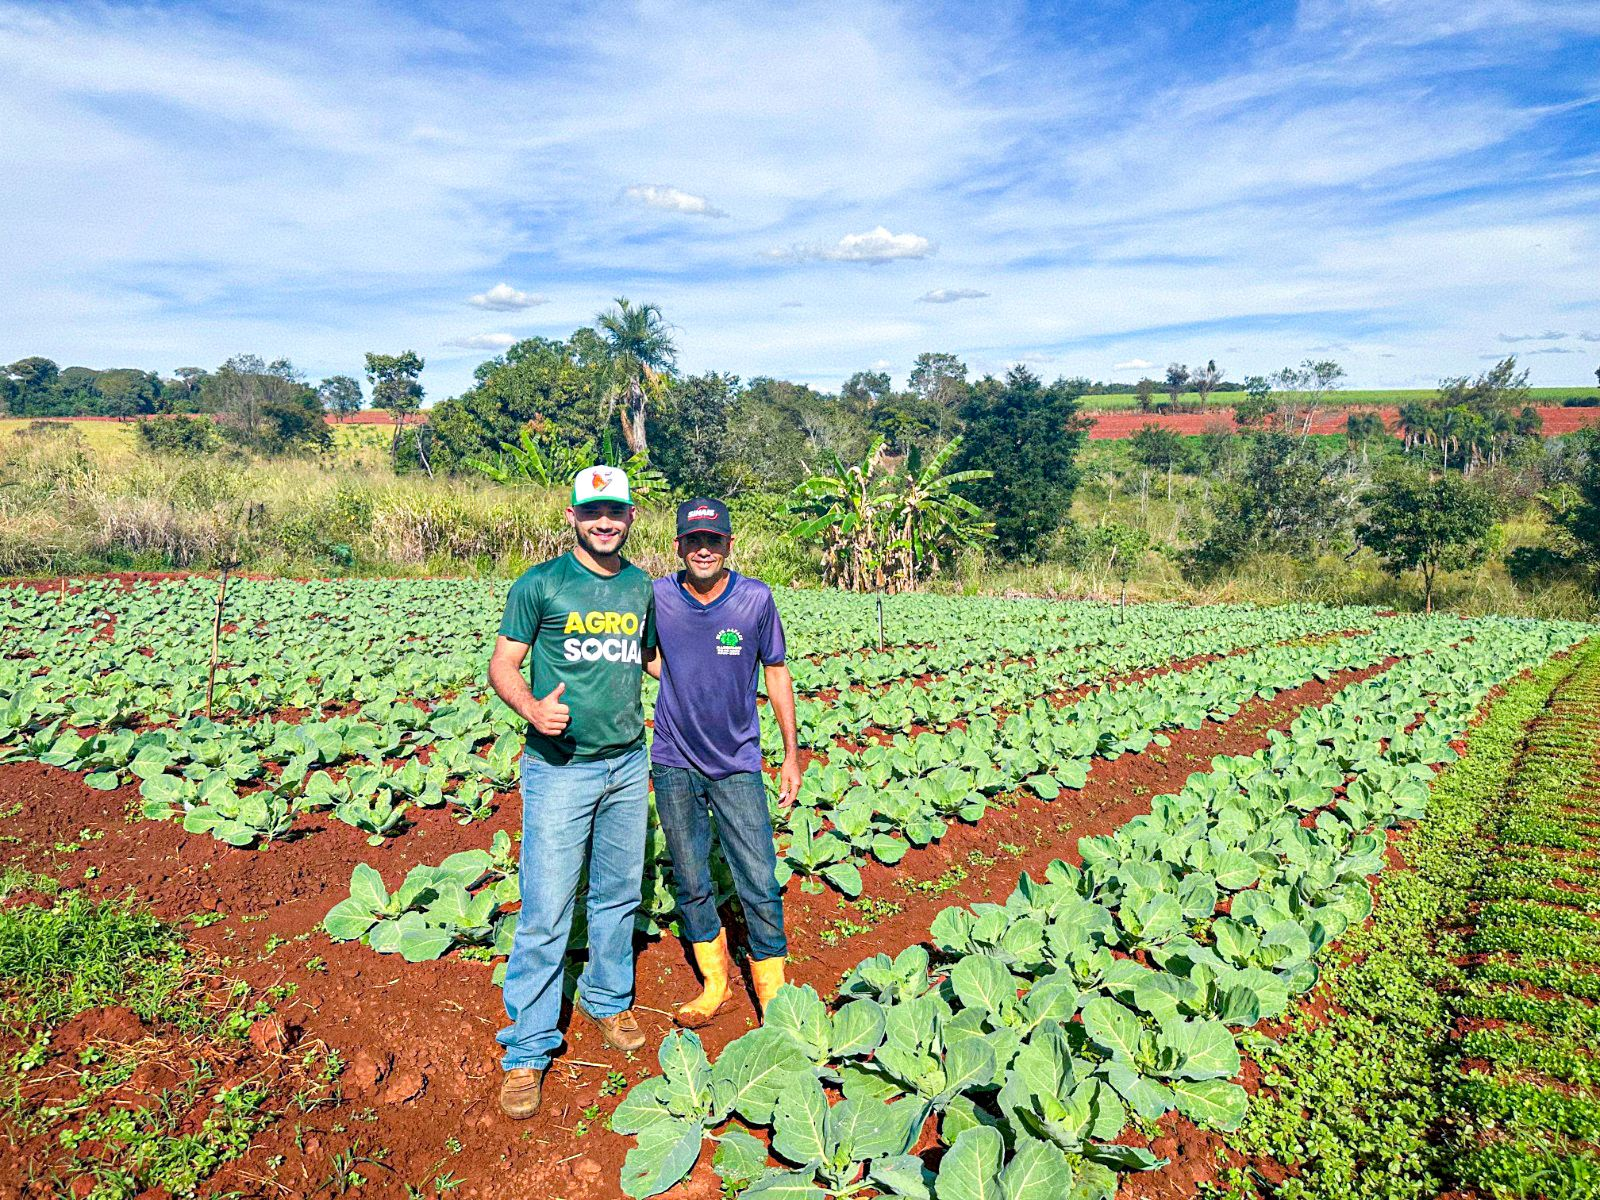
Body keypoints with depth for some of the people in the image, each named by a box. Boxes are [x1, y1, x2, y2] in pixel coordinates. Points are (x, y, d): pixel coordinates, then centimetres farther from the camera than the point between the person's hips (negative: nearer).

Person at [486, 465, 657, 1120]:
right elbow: (502, 664, -5)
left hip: (628, 764, 5)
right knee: (545, 912, -2)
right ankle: (526, 1051, 12)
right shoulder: (540, 585, -6)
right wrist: (532, 708, -25)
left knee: (619, 894, 17)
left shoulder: (641, 587, 8)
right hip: (560, 767, -4)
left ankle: (607, 999, 39)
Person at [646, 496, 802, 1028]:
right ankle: (715, 984, 33)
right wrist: (676, 677, -7)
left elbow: (776, 671, 1)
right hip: (675, 761, 2)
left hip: (738, 763, -1)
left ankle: (773, 994, 18)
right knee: (691, 883, 13)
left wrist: (792, 752, 2)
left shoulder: (755, 598, -10)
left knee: (760, 885, -1)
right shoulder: (656, 597, -8)